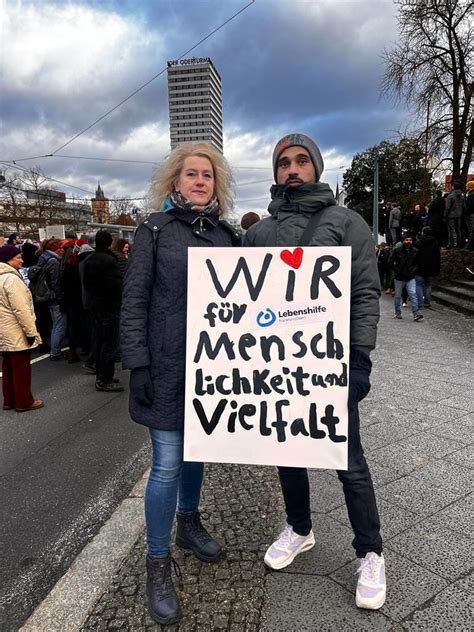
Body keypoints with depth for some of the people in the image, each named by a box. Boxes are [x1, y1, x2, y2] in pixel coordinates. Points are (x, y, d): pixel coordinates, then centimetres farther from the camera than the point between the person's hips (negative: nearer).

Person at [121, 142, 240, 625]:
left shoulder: (226, 234, 9)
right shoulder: (155, 230, -2)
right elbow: (134, 301, -6)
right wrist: (137, 364, -12)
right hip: (167, 366, -4)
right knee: (167, 463, 0)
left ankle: (189, 523, 41)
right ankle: (157, 563, 19)